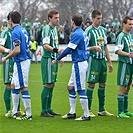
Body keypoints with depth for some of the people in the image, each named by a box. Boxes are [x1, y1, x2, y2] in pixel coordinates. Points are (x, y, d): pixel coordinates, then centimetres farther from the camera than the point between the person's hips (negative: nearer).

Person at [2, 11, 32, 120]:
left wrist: (6, 58, -8)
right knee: (14, 85, 17)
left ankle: (29, 114, -6)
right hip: (26, 59, 10)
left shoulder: (15, 32, -15)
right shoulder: (24, 30, 13)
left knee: (23, 88, -7)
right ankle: (14, 112, 23)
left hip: (20, 62, -10)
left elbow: (17, 50, -21)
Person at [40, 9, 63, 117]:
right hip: (47, 59, -9)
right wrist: (56, 50, -35)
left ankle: (49, 109, 17)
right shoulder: (47, 29, -13)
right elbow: (45, 46, -22)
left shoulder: (55, 28, 15)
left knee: (52, 85, 11)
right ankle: (44, 111, -5)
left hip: (53, 59, 9)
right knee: (47, 85, -9)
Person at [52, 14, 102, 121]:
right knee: (70, 87, 15)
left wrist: (57, 59, -10)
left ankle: (86, 115, -4)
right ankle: (72, 112, 20)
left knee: (81, 90, -6)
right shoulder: (83, 33, 13)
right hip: (80, 63, 10)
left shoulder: (77, 34, -16)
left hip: (79, 64, -10)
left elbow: (69, 49, -18)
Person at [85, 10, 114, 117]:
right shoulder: (89, 30, -6)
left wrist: (109, 62, 18)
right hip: (93, 59, -7)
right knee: (91, 84, -6)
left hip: (102, 60, 7)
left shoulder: (103, 30, 14)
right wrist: (94, 48, -23)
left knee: (103, 84, 8)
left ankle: (102, 110, 15)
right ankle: (88, 110, -1)